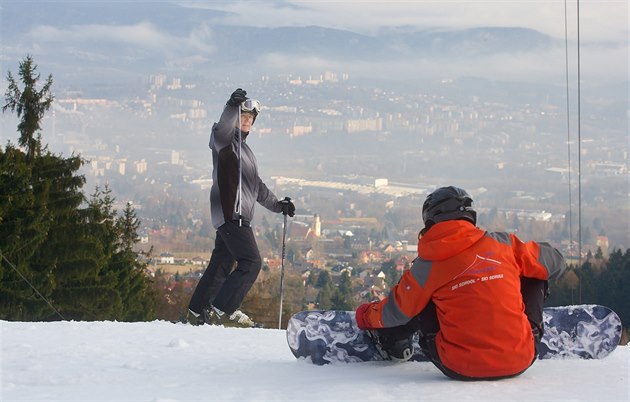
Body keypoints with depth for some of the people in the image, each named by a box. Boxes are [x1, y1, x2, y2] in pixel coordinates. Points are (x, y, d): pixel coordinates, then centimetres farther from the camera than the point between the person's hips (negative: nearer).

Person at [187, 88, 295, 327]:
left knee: (221, 263, 13)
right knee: (251, 262, -12)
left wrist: (276, 205, 30)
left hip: (239, 216, 10)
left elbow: (256, 185, 33)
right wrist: (232, 107, -45)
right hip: (231, 214, -10)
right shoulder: (225, 141, -3)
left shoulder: (244, 148, 26)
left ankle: (198, 311, 19)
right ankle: (224, 309, -10)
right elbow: (222, 131, -30)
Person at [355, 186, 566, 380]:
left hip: (460, 370, -1)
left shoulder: (427, 265, -4)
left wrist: (366, 316, 33)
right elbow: (554, 263, 15)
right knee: (534, 276, 22)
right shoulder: (501, 243, 0)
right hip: (521, 362, 1)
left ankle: (391, 343, 43)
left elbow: (396, 312, 10)